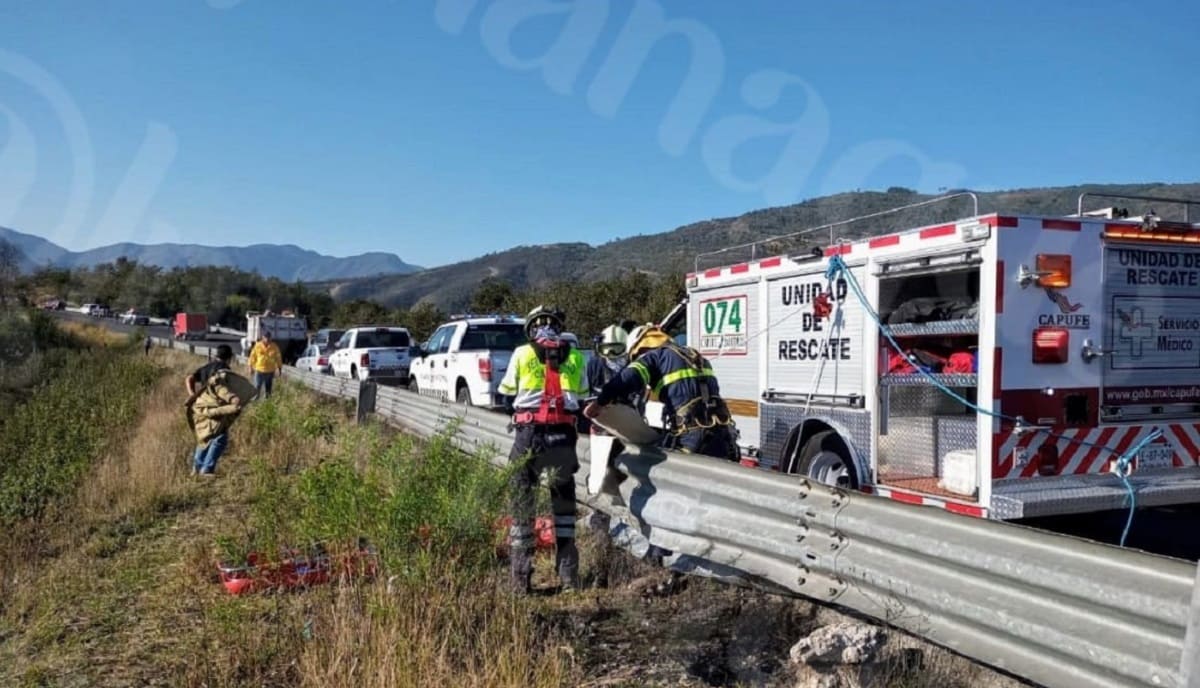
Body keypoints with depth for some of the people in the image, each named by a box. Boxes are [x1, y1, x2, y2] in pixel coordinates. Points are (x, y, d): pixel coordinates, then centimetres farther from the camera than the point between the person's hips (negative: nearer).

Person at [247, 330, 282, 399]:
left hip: (270, 371, 1)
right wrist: (251, 367, 5)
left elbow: (278, 357, 5)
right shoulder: (257, 346, -5)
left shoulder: (274, 347, -2)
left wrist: (279, 367, 7)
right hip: (259, 370, -1)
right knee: (257, 387, -2)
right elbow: (253, 357, 3)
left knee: (268, 387, 9)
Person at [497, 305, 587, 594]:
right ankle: (569, 575, 18)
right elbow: (582, 399, 11)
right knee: (564, 500, 15)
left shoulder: (522, 354, 6)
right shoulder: (575, 357, 11)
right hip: (564, 436, 2)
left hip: (529, 433, -2)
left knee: (522, 501, 8)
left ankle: (521, 577, 10)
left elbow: (506, 397, 11)